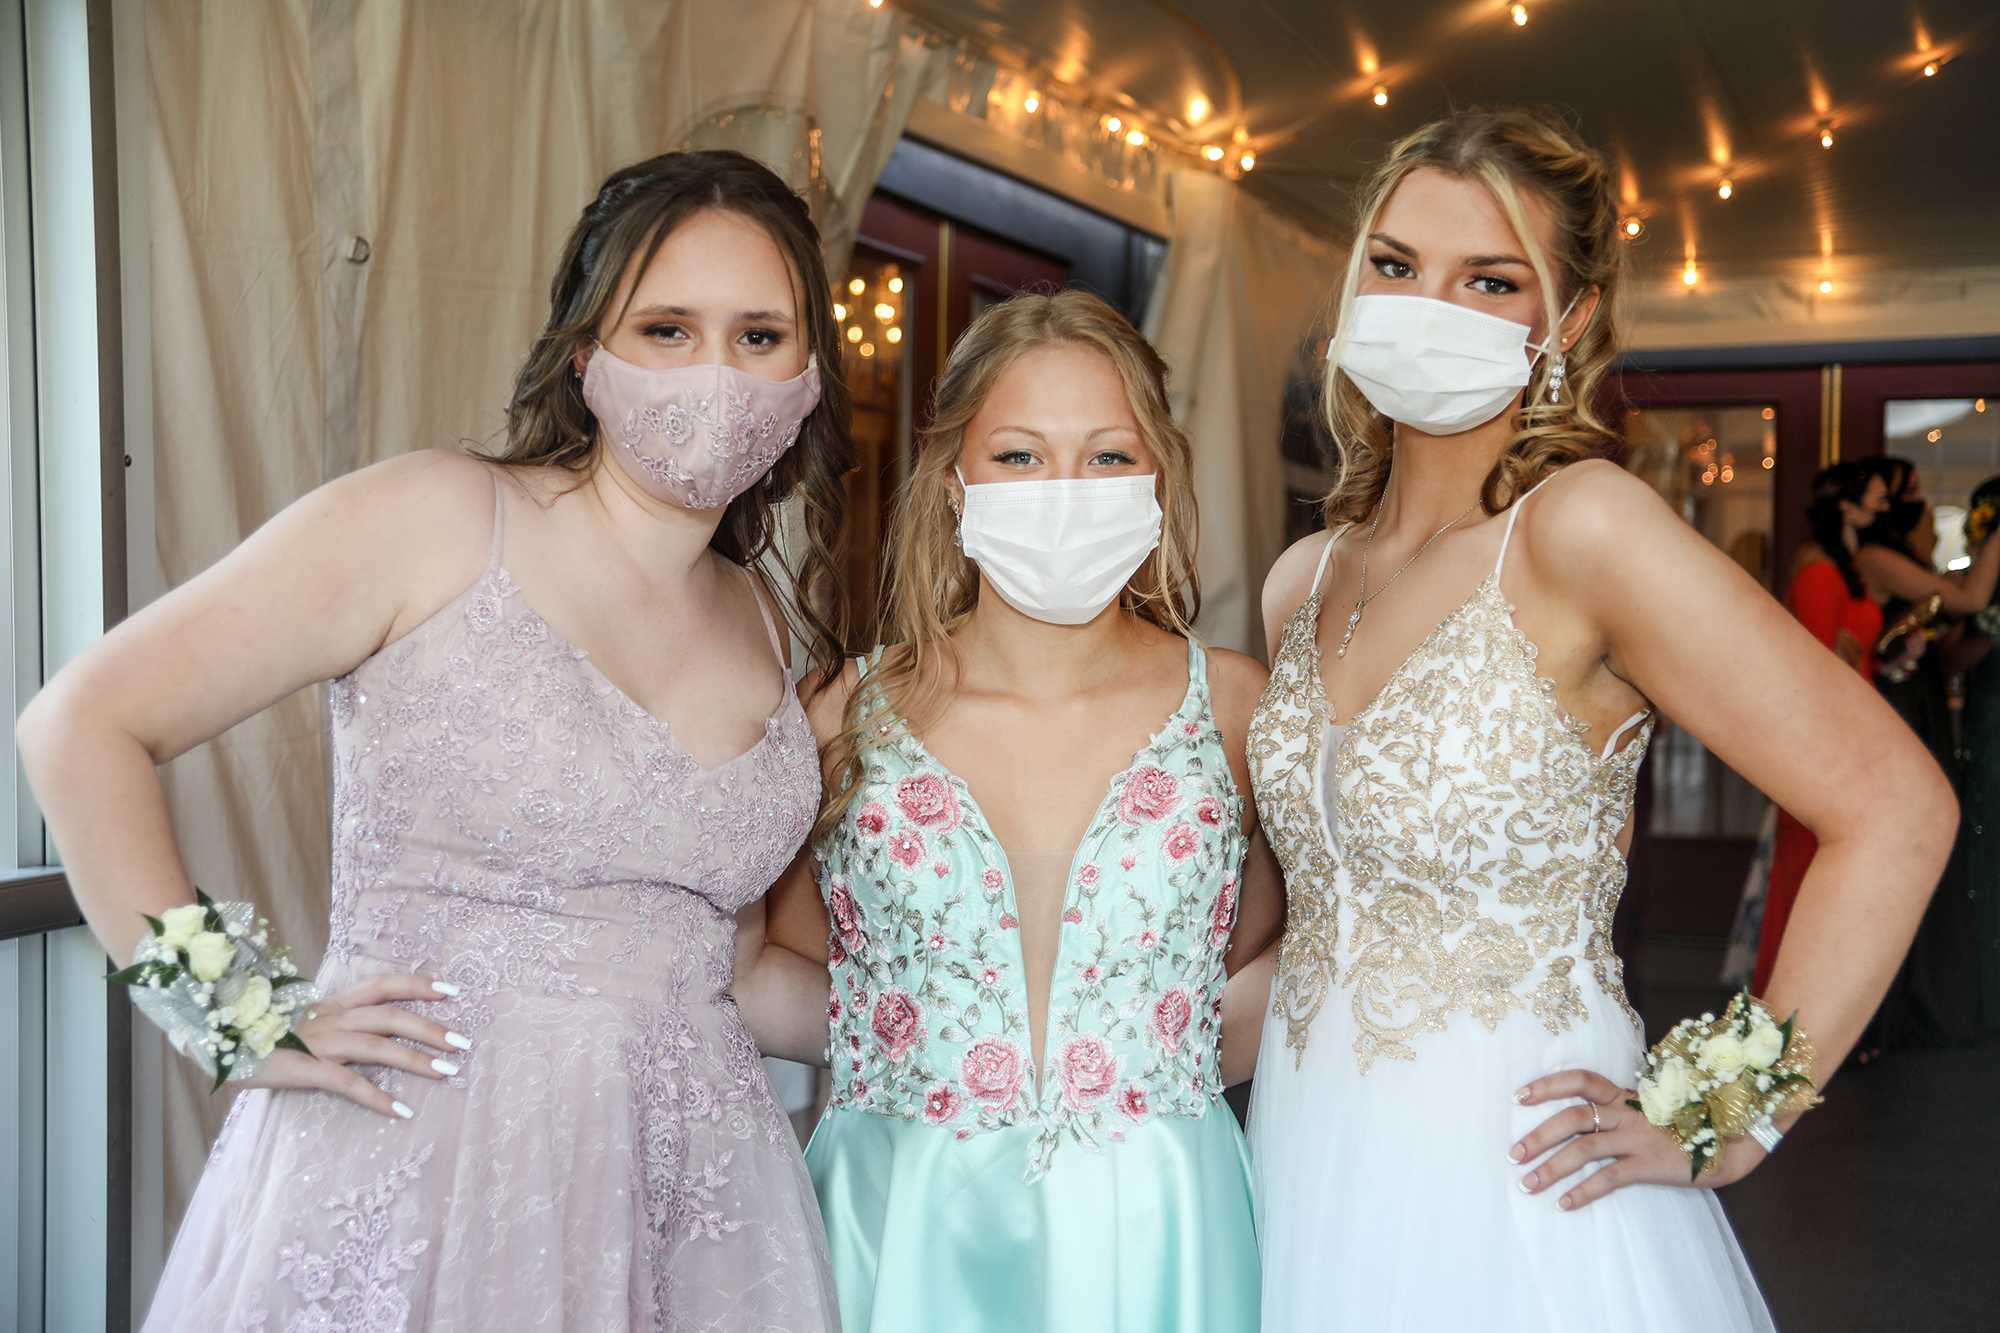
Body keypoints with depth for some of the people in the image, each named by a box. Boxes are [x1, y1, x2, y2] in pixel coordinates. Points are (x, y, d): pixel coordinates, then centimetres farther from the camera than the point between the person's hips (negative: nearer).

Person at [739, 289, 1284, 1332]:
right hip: (903, 1239, 0)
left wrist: (1169, 1065, -3)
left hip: (1157, 1240, 0)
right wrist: (912, 1051, -5)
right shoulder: (847, 718, -3)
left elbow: (1275, 958, 10)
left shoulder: (1233, 707, -3)